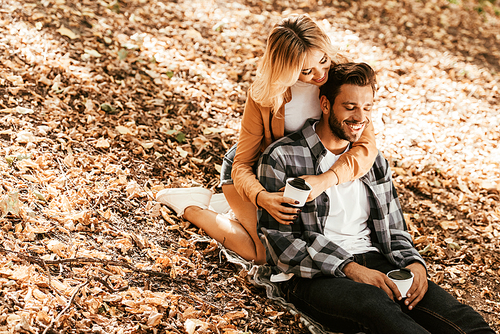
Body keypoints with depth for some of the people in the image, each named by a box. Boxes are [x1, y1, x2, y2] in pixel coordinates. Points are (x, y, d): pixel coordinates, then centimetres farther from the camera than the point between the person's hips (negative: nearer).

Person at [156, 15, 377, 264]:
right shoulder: (263, 95, -31)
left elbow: (366, 145, -35)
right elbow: (243, 164, -27)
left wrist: (325, 180, -53)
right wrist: (261, 197, -50)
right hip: (254, 171, -4)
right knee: (267, 254, -12)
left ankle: (233, 205, 28)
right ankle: (191, 207, 7)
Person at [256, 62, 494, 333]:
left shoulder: (374, 161, 20)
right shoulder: (282, 158, 0)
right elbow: (279, 240, -7)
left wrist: (414, 263, -3)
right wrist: (349, 268, -17)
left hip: (372, 262, 5)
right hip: (313, 275, -5)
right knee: (372, 303, -39)